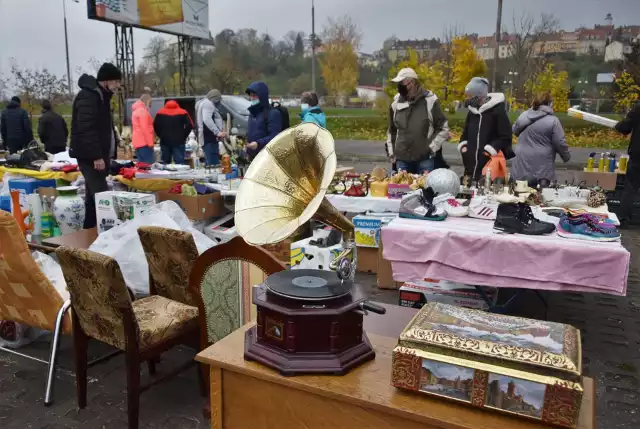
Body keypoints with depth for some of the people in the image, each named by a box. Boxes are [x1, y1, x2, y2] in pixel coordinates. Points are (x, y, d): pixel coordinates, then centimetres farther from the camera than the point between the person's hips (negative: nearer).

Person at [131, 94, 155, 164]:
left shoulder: (136, 111, 23)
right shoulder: (143, 111, -9)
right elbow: (145, 128, -17)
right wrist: (150, 142, -17)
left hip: (138, 142, 10)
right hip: (144, 142, -10)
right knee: (148, 164, -12)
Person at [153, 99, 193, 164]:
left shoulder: (160, 113, 10)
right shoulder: (182, 113, 3)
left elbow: (155, 126, 4)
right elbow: (189, 126, -5)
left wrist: (162, 136, 11)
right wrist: (183, 136, 3)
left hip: (164, 141, 3)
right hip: (179, 141, -3)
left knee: (165, 163, 10)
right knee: (179, 163, -5)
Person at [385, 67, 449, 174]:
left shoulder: (430, 101, -4)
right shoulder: (396, 103, 7)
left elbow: (443, 128, 1)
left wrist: (432, 148, -6)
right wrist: (391, 153, 14)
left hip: (425, 159, -3)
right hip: (402, 159, 4)